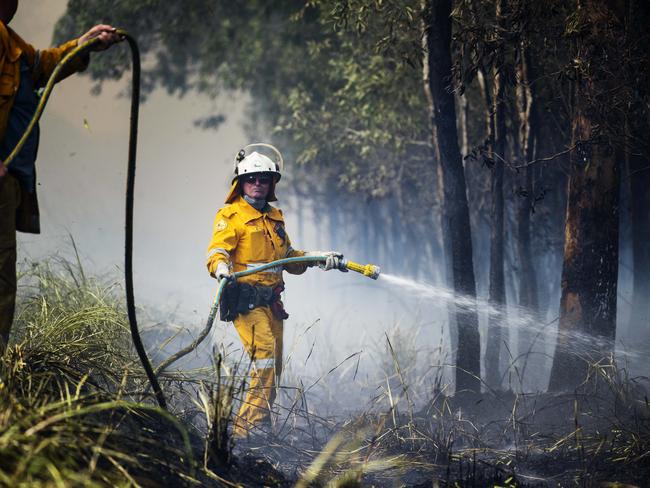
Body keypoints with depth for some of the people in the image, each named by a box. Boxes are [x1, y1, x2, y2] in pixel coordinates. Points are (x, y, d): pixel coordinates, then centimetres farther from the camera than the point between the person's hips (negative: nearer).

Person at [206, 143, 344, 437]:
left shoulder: (274, 217, 21)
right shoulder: (231, 215, -2)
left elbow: (287, 257, 29)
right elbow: (216, 252, -12)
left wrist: (319, 257, 17)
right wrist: (222, 269, -34)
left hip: (270, 301, 8)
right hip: (244, 299, -8)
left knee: (273, 368, 9)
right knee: (264, 355, -22)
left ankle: (259, 426, 18)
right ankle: (249, 426, -24)